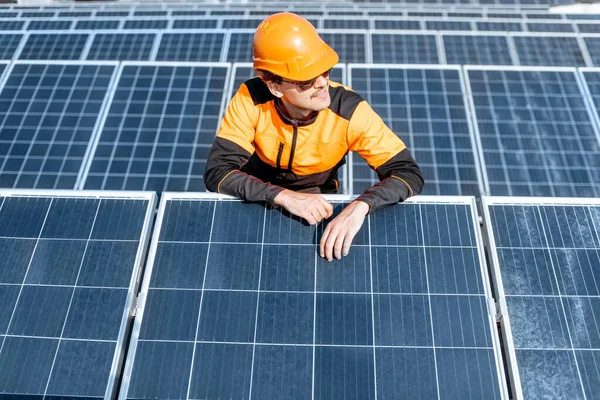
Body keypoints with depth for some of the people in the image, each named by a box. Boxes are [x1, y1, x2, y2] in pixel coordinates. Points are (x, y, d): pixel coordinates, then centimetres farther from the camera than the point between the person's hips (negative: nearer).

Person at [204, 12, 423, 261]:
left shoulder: (349, 111, -27)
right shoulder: (252, 99, -25)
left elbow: (409, 173, -28)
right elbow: (217, 172, -29)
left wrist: (360, 206, -47)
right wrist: (284, 196, -43)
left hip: (318, 207, 0)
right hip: (259, 201, 0)